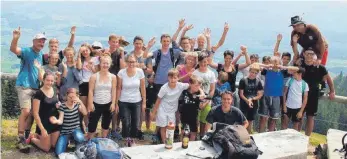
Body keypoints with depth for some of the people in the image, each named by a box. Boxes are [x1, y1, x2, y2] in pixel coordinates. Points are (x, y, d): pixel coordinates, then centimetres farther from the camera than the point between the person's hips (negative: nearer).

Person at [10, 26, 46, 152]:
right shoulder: (27, 51, -8)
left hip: (36, 87, 7)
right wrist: (15, 38, -45)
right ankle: (20, 139, -10)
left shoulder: (41, 54, 12)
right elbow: (13, 49, -28)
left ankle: (26, 135, 26)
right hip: (24, 86, -7)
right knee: (26, 111, -17)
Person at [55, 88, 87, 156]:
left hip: (76, 129, 1)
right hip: (65, 131, -1)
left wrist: (80, 102, -25)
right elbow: (61, 121, -15)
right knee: (59, 153, -17)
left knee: (79, 137, -37)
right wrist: (56, 121, -39)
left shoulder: (77, 104, 0)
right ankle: (66, 141, 16)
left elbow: (85, 113, -14)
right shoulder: (62, 106, -9)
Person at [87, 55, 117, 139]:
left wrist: (113, 103, -6)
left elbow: (113, 91, 0)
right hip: (96, 104, -2)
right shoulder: (94, 76, -6)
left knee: (106, 124, 14)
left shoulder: (113, 77, -1)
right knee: (92, 124, 0)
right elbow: (91, 91, -6)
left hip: (108, 104, 2)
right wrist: (90, 103, -12)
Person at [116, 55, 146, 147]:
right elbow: (119, 88, -3)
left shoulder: (140, 72, -8)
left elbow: (143, 88, 0)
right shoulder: (121, 72, -10)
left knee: (136, 124, 5)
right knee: (126, 124, -3)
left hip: (137, 102, 1)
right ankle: (127, 139, 25)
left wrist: (144, 102, 2)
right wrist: (116, 103, -2)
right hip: (124, 102, -1)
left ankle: (132, 139, 33)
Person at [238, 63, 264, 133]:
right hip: (244, 104, -3)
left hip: (254, 104, 3)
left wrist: (252, 99, -14)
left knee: (250, 121, 13)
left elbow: (260, 95, 0)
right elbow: (241, 94, -8)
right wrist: (247, 101, -20)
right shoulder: (243, 80, -9)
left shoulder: (258, 81, -1)